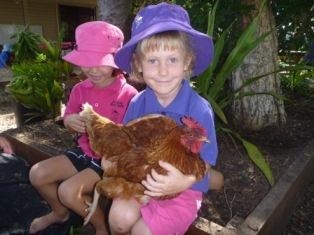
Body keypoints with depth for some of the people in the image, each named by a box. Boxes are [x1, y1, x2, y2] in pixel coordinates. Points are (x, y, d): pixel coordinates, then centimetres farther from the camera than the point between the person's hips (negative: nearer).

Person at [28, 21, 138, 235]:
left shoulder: (128, 94, -19)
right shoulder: (80, 90, -1)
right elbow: (68, 120, 12)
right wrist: (71, 121, -12)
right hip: (84, 151, 7)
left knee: (69, 190, -22)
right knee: (37, 174, 1)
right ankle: (59, 212, 31)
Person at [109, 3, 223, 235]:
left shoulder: (199, 110, -18)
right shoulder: (137, 104, -7)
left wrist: (184, 182, -35)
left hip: (183, 189, -2)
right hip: (141, 181, 3)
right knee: (121, 216, -22)